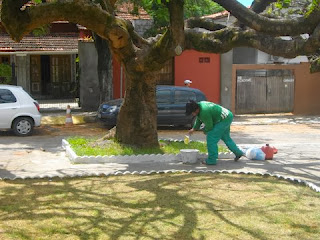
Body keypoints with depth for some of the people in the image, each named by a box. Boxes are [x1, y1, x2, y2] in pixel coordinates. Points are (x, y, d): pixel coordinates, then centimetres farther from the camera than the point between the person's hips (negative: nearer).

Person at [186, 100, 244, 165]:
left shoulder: (204, 112, -30)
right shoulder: (199, 105, -1)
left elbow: (209, 126, -17)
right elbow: (198, 119, 18)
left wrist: (205, 131, 3)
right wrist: (193, 129, 20)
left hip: (224, 120, -11)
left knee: (211, 137, -11)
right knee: (225, 137, 25)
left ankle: (211, 160, -6)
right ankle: (238, 153, 37)